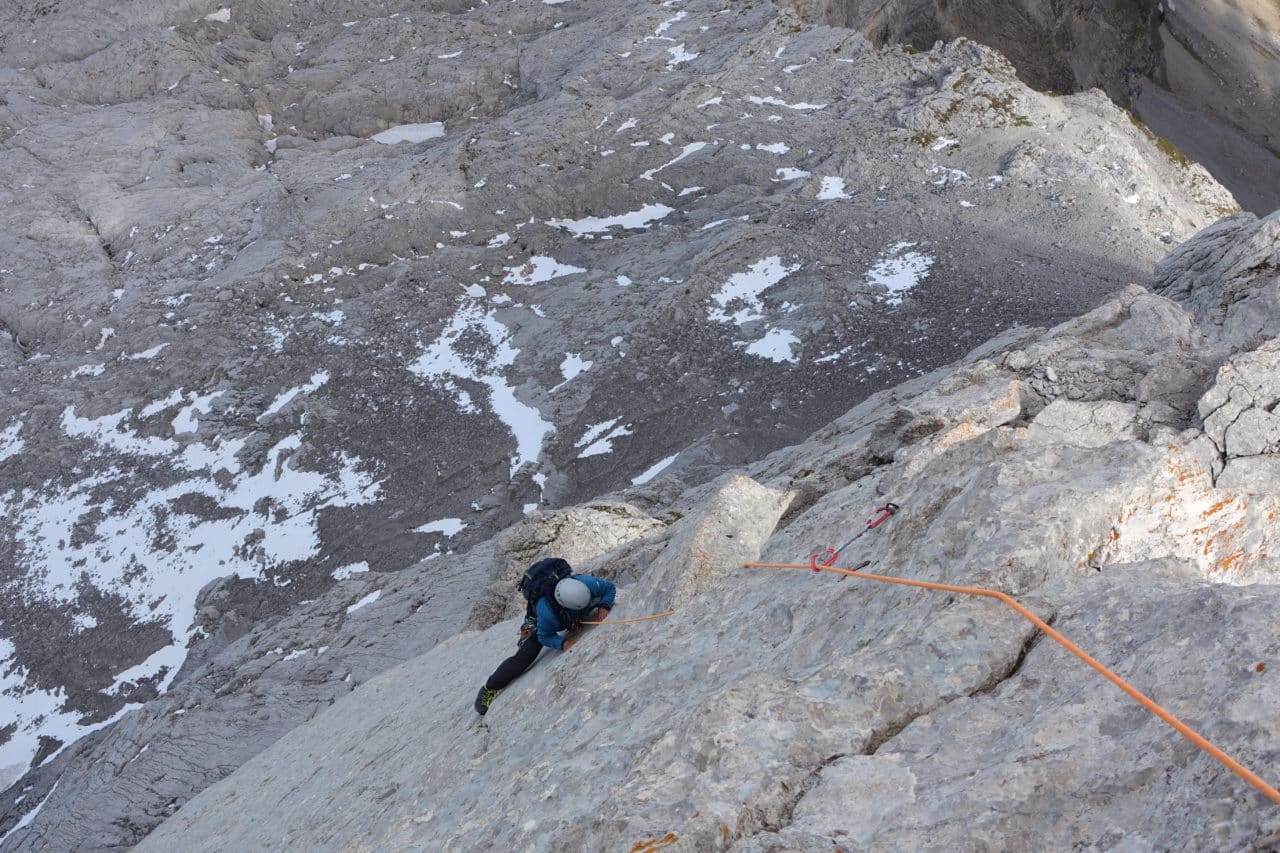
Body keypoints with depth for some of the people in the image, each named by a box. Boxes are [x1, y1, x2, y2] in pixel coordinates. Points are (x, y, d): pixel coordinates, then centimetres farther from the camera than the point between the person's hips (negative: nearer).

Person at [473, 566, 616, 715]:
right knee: (524, 657, -15)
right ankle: (490, 689, 1)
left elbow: (610, 587, -20)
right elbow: (544, 637, -26)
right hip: (538, 619, -5)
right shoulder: (546, 612, -47)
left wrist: (603, 608, -34)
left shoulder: (586, 582, -42)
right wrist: (563, 643, -41)